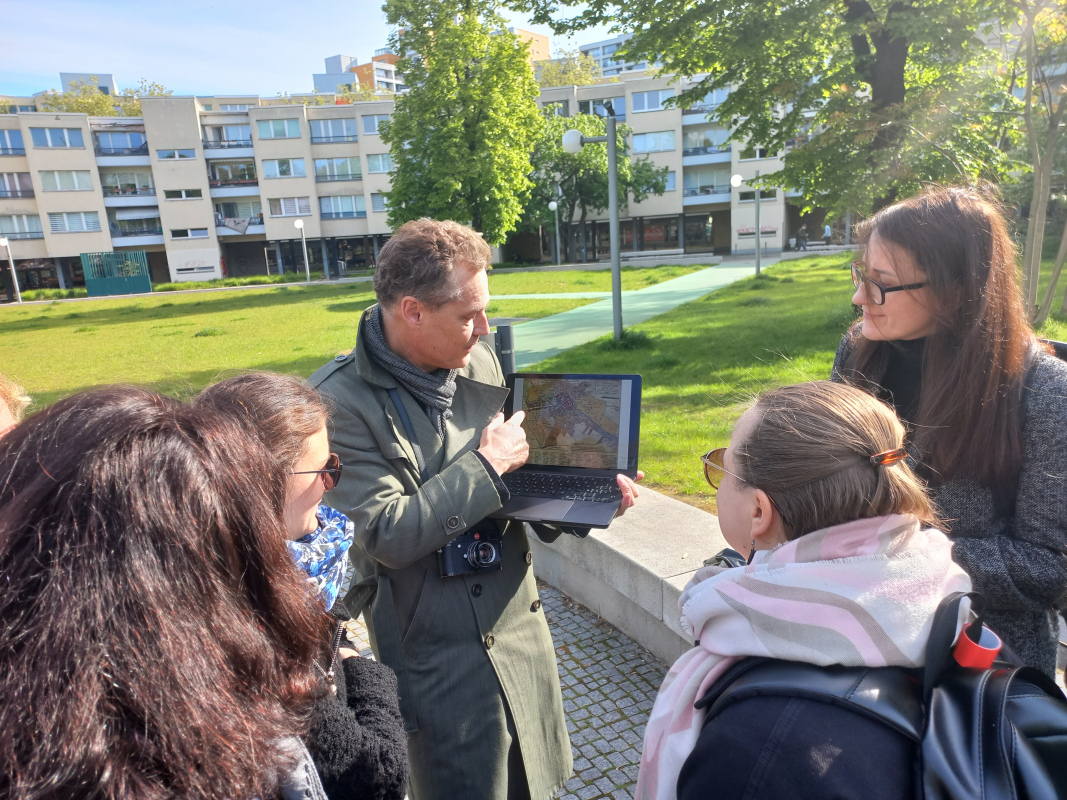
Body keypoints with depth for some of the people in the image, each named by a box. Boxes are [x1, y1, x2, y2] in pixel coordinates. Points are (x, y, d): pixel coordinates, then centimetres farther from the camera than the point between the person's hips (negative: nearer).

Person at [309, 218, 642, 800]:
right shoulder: (342, 402, -20)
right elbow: (386, 535, -24)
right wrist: (486, 465, -20)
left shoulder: (479, 362, -2)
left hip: (519, 623, 6)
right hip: (437, 658, -5)